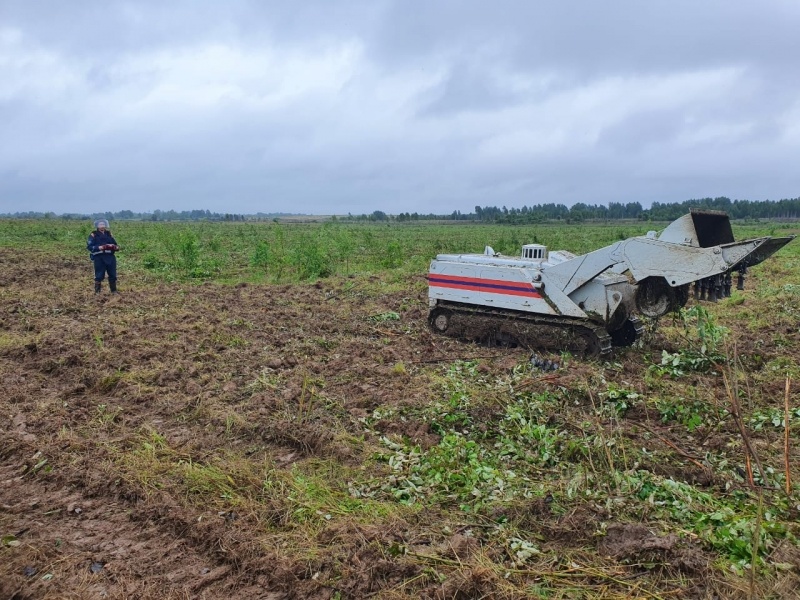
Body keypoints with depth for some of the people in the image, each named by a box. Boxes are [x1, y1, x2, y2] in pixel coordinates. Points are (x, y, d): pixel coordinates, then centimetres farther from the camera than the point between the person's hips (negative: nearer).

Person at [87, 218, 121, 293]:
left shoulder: (108, 233, 15)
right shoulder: (93, 235, 0)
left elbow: (114, 244, 19)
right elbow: (89, 246, -6)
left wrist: (116, 247, -4)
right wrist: (99, 247, -20)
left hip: (110, 257, 4)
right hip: (99, 258, -4)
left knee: (113, 274, 8)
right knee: (99, 275, -2)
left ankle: (114, 290, 19)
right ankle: (97, 291, 8)